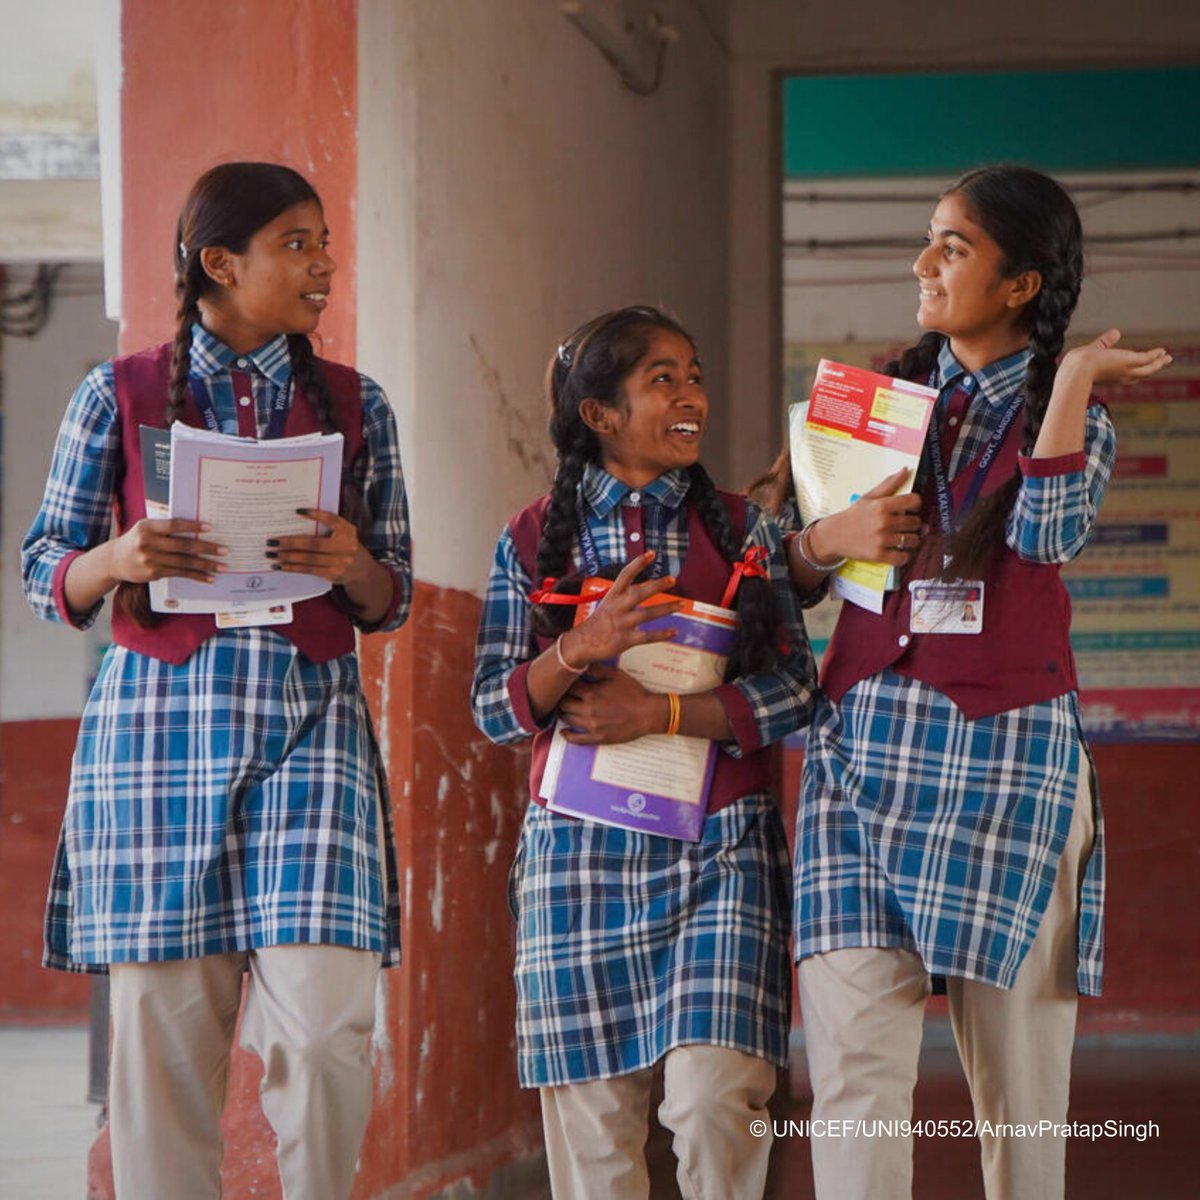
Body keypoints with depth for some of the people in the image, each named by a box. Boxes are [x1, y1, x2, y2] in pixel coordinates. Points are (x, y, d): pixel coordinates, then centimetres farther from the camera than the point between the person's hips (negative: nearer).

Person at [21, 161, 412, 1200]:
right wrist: (119, 559, -14)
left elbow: (392, 600, 13)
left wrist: (349, 564, -9)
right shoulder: (119, 395, 6)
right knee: (163, 1026, -2)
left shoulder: (354, 403, 11)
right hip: (158, 723, -1)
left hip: (309, 724, 1)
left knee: (323, 1025, -10)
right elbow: (46, 577, 8)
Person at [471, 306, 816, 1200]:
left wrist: (662, 713, -13)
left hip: (719, 843, 0)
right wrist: (578, 650, -16)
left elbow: (795, 688, -1)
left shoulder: (742, 531, 7)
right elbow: (493, 708, 2)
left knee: (716, 1099, -15)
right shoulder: (534, 542, 6)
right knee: (591, 1115, 0)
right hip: (578, 849, 0)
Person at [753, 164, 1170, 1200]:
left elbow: (1048, 534, -14)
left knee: (1016, 1040, -1)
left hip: (1008, 748, -2)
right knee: (854, 1048, -10)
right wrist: (829, 540, -5)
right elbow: (790, 572, 16)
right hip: (868, 739, 2)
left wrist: (1072, 377, -12)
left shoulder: (1071, 415, 8)